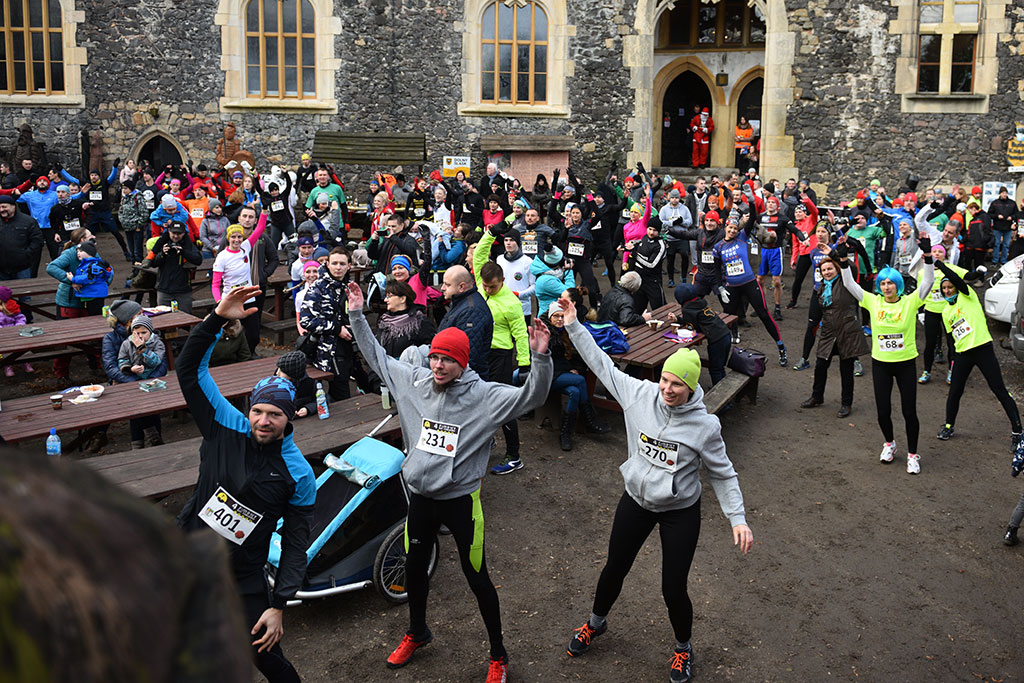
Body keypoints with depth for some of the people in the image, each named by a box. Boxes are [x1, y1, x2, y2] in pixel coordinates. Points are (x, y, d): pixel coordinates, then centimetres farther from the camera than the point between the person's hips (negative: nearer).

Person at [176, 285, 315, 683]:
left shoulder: (299, 475, -12)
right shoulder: (226, 427, -8)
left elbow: (295, 544, -8)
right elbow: (189, 370, -12)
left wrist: (279, 606, -13)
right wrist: (216, 320, -24)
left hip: (242, 578, -2)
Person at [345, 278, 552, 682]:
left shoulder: (484, 396, -16)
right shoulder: (414, 380, -3)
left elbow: (532, 395, -25)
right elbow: (377, 357, 10)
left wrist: (540, 357, -41)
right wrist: (357, 317, 8)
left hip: (461, 501, -5)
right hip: (420, 497, 5)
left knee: (477, 578, 6)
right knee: (414, 568, 22)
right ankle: (417, 633, 50)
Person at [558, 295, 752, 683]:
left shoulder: (705, 425, -20)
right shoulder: (639, 394, -14)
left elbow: (723, 475, -8)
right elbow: (601, 363, -5)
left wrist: (738, 519, -14)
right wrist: (573, 325, -8)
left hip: (680, 512, -3)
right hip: (636, 501, 3)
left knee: (673, 590, 3)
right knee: (614, 569, 19)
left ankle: (683, 650, 34)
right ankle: (596, 623, 50)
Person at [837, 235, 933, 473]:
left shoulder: (910, 302, -5)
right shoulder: (873, 302, 0)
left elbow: (928, 282, -15)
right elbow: (850, 284, -2)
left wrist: (927, 255, -26)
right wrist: (843, 260, -12)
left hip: (906, 364, -2)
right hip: (880, 364, 2)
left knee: (909, 412, 1)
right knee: (883, 411, 6)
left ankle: (912, 454, 18)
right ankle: (889, 443, 35)